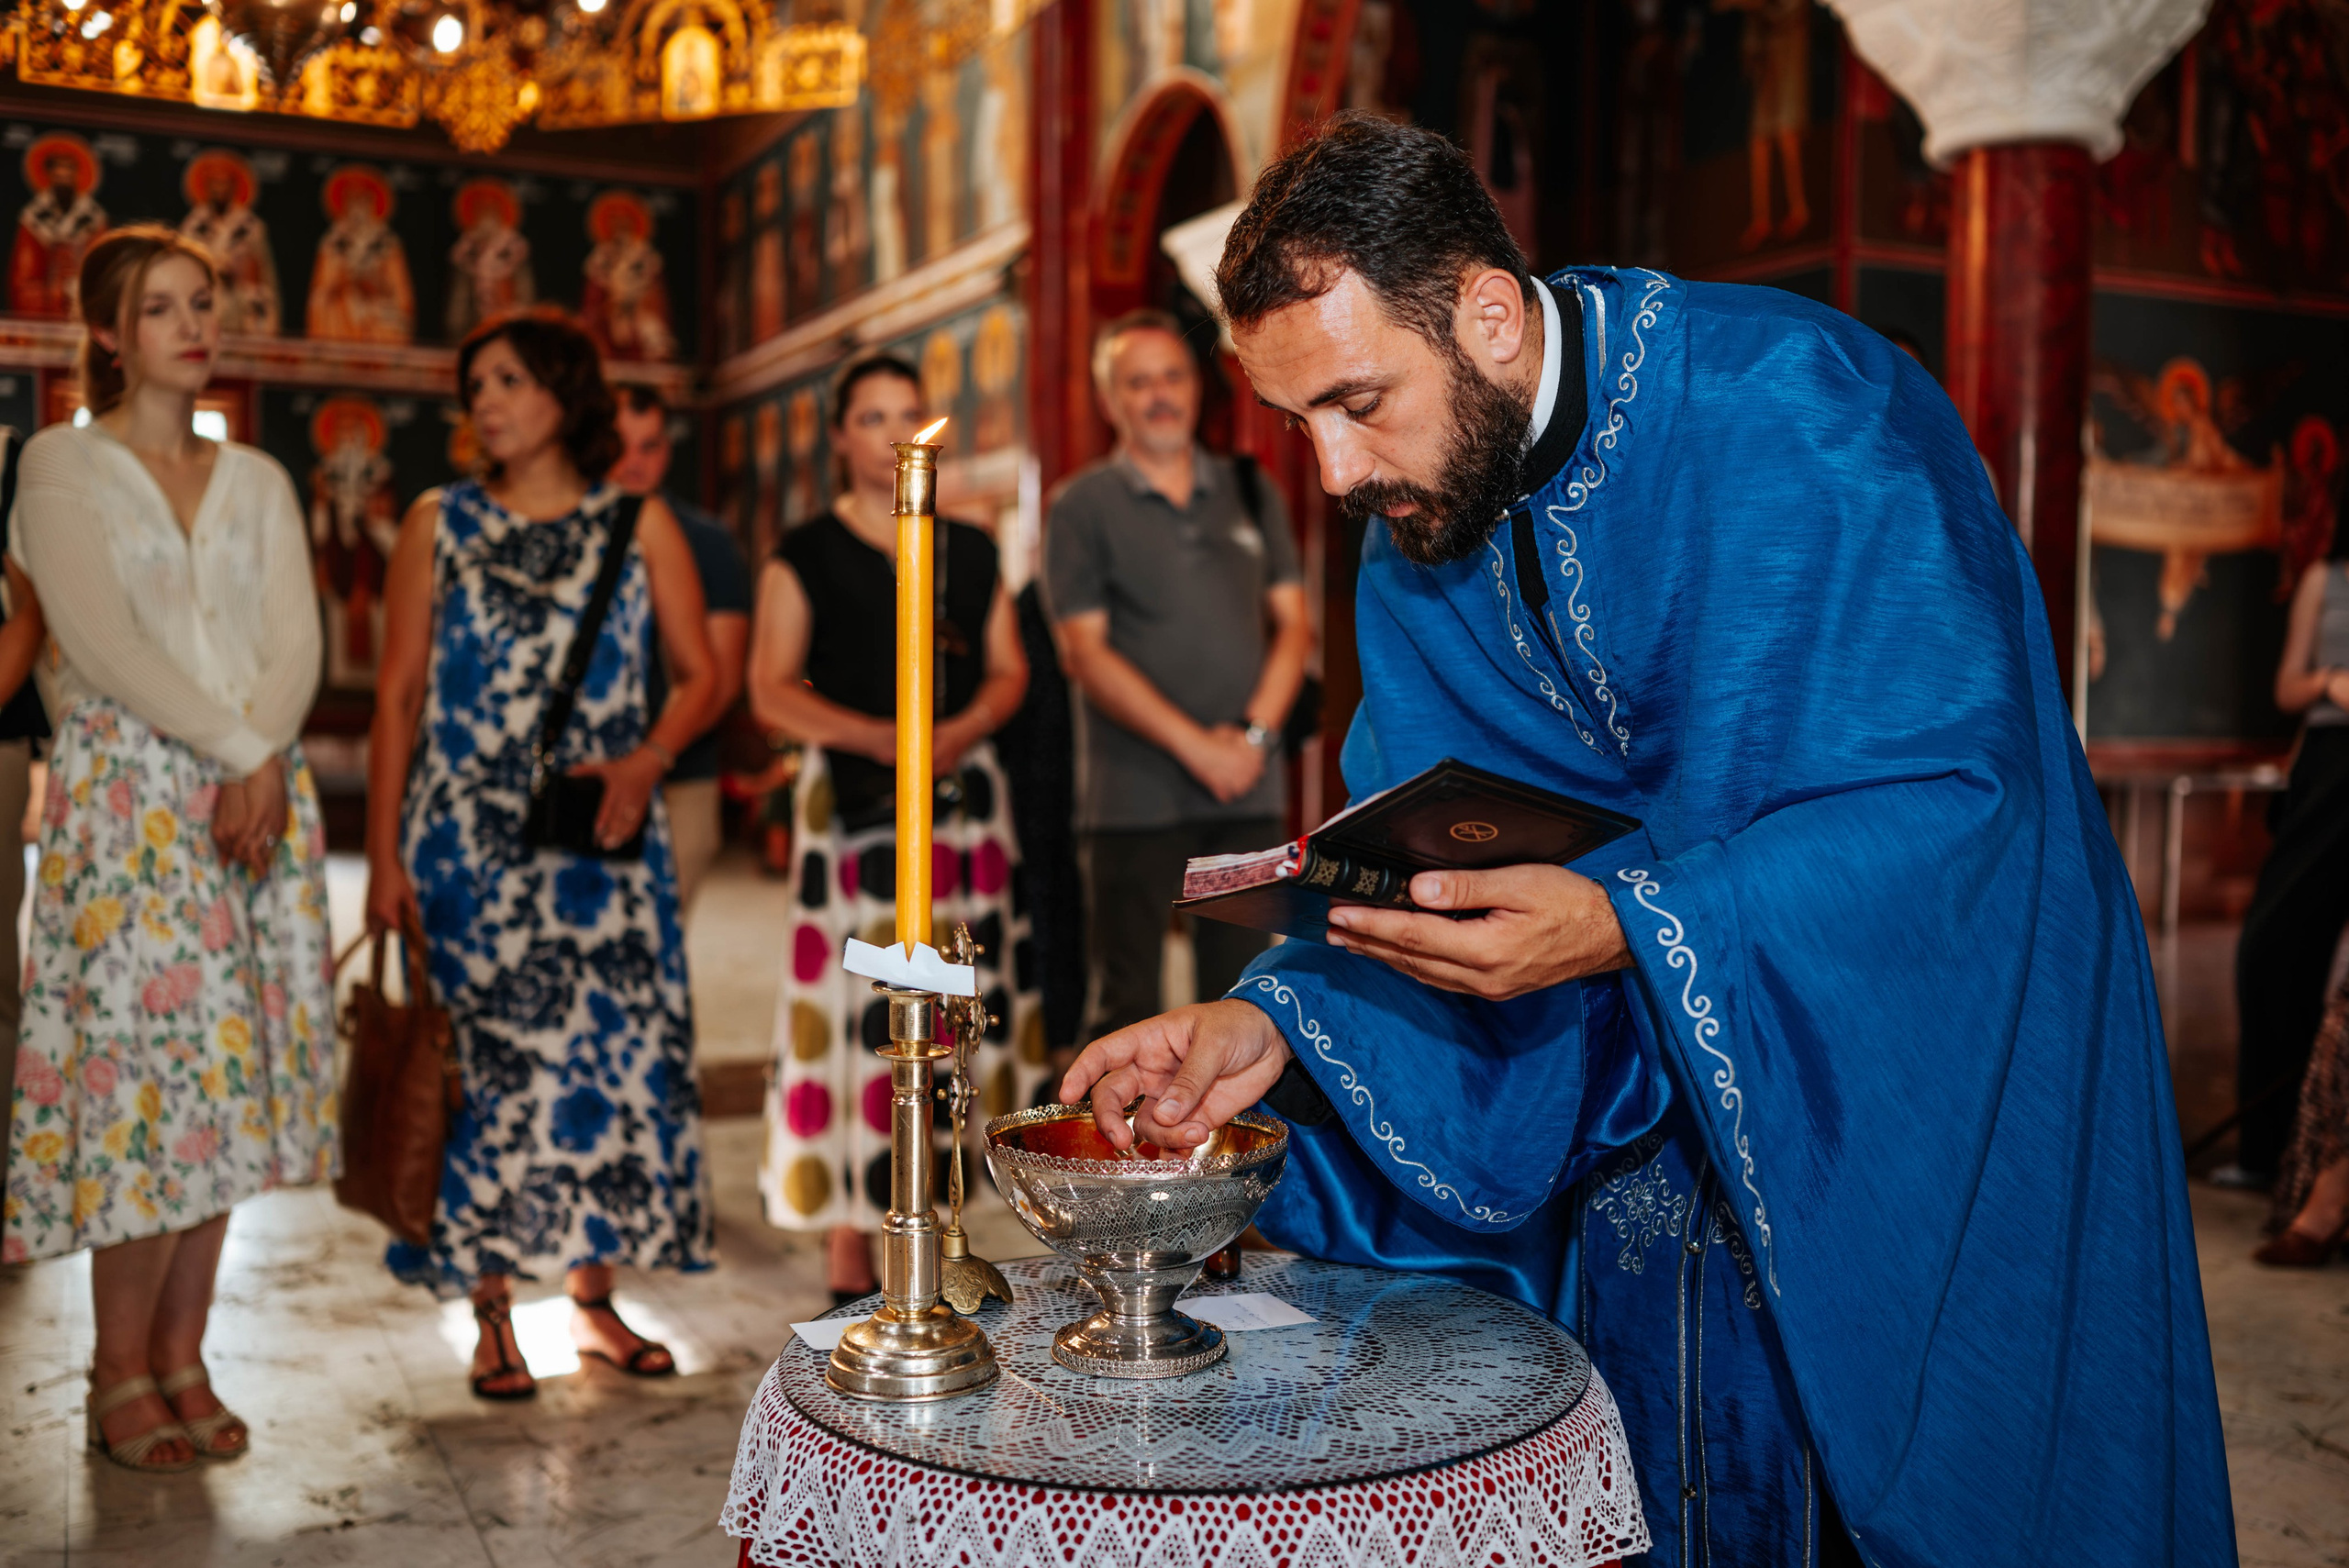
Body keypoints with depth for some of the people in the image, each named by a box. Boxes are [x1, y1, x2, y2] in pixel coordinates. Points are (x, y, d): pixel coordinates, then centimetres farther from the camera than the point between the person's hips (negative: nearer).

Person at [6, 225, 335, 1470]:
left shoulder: (257, 481, 16)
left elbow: (297, 640, 5)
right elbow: (102, 640, -8)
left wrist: (264, 761, -11)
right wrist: (231, 743, -12)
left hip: (258, 793, 4)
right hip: (125, 788, -4)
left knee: (226, 1067, 2)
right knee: (139, 1056, -8)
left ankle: (183, 1359, 11)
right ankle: (122, 1378, 3)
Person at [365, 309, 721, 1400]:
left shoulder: (638, 523, 6)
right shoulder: (440, 523, 5)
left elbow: (699, 674, 6)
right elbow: (397, 695, 3)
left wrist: (644, 762, -14)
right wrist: (385, 855, -3)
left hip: (603, 834, 1)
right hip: (468, 838, -1)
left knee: (615, 1050, 1)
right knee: (486, 1057, 0)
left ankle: (596, 1299, 16)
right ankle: (492, 1319, 12)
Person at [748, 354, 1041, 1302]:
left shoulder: (972, 552, 16)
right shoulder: (806, 558, 4)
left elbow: (1008, 669, 13)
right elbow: (771, 691, -2)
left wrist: (962, 729, -8)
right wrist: (875, 735, -16)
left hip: (964, 794, 4)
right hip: (854, 799, -4)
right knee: (857, 1019, -7)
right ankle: (849, 1267, 0)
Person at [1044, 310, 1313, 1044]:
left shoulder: (1250, 493, 13)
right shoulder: (1084, 507, 1)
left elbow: (1293, 626, 10)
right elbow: (1085, 653, -7)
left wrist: (1254, 733, -7)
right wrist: (1196, 745, -13)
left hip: (1247, 791, 4)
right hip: (1134, 796, -3)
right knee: (1124, 1005, -1)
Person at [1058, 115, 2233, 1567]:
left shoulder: (1794, 410, -24)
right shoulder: (1420, 536, -4)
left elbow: (1954, 789, -28)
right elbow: (1431, 871, -1)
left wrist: (1623, 925, -38)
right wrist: (1278, 1022, -19)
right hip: (1649, 1087, 5)